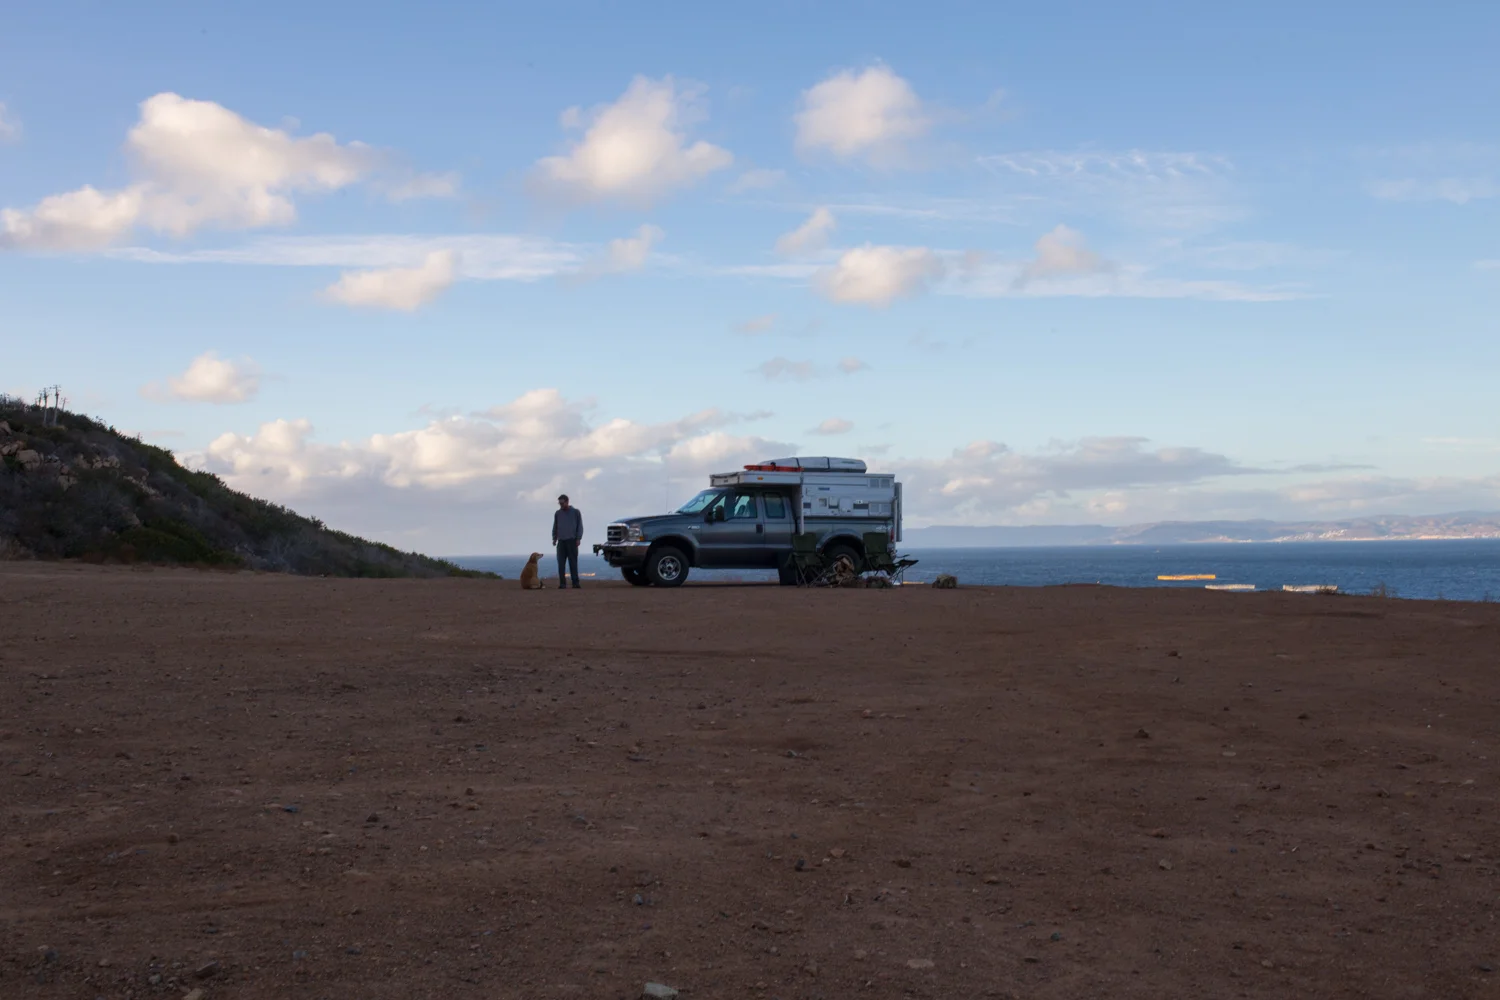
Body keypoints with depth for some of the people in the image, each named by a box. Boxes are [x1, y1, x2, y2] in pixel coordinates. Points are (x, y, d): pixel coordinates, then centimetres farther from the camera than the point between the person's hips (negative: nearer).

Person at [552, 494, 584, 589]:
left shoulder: (575, 512, 3)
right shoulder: (558, 513, 12)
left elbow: (580, 526, 2)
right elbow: (555, 527, 18)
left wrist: (578, 538, -6)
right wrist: (554, 538, 9)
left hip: (572, 541, -3)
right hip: (561, 541, 3)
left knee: (573, 562, -4)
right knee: (561, 563, -4)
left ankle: (575, 583, -2)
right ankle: (562, 584, -3)